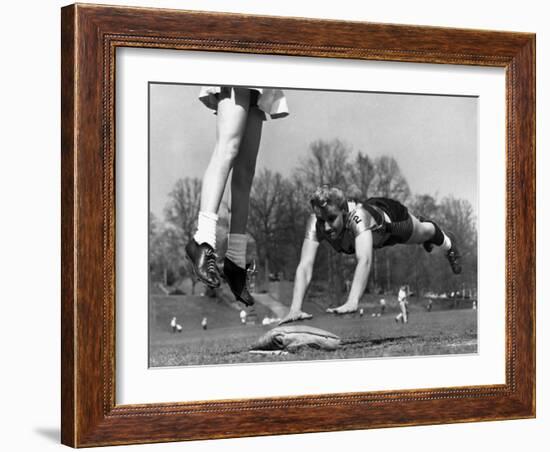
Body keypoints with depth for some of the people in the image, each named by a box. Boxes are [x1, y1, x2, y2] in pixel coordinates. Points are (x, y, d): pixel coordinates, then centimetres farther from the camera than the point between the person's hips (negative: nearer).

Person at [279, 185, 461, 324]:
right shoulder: (315, 223, -41)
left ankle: (448, 244, 66)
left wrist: (352, 303, -77)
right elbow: (305, 266, -47)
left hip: (390, 216, -4)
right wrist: (295, 309, -61)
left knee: (424, 233, 31)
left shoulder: (357, 216, -52)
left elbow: (364, 260, -64)